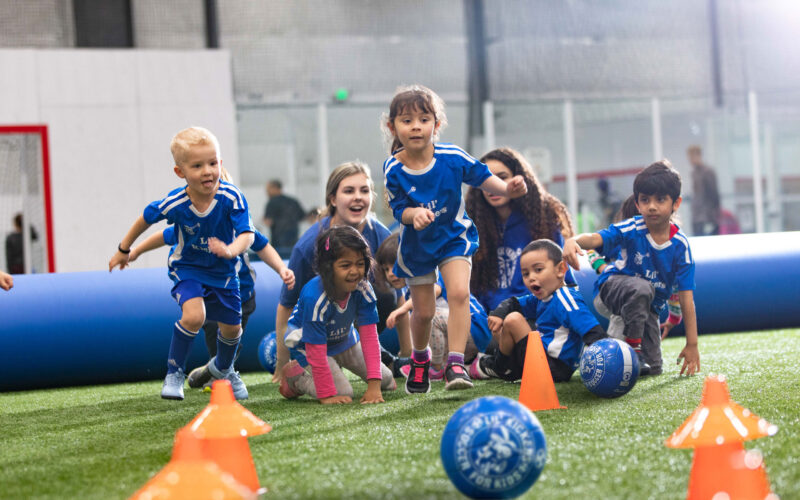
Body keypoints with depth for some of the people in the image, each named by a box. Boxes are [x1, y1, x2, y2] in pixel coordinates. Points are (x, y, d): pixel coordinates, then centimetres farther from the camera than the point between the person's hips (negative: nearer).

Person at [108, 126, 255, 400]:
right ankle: (174, 373, -6)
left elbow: (247, 234, -31)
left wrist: (230, 250, -53)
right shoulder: (175, 203, -25)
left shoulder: (231, 197, -27)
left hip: (223, 270, 2)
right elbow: (145, 218, -5)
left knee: (231, 327, 11)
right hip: (187, 267, -2)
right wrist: (124, 250, 7)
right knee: (194, 316, -28)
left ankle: (223, 368, 45)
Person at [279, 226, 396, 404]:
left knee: (386, 381, 6)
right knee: (344, 393, -21)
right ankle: (295, 375, 3)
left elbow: (369, 337, -23)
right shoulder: (314, 298, -39)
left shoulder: (363, 290, -25)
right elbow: (316, 352, -34)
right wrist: (326, 395, -33)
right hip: (306, 343, -6)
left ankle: (336, 364, 27)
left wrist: (374, 385, -28)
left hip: (343, 339, 6)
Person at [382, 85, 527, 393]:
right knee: (424, 310, 9)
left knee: (459, 293, -22)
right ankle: (420, 359, 39)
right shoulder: (394, 169, -18)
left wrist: (506, 188, -21)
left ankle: (455, 364, -18)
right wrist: (414, 214, -37)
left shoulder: (451, 157, -18)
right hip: (417, 244, 1)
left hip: (453, 237, 0)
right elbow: (398, 209, -14)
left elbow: (480, 175, -4)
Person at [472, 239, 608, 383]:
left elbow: (592, 331, -28)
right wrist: (498, 314, -8)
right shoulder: (542, 297, 11)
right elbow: (513, 303, 14)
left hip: (555, 369, -11)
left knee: (513, 320, -19)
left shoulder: (565, 299, -18)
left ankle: (498, 367, 2)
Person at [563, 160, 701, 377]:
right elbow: (597, 238, -38)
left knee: (652, 369, 1)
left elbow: (686, 298, -16)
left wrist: (692, 344, -17)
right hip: (613, 286, -3)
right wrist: (574, 241, -64)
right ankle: (632, 347, -21)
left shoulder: (680, 245, -16)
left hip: (649, 305, 3)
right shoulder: (632, 229, -21)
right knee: (641, 288, -39)